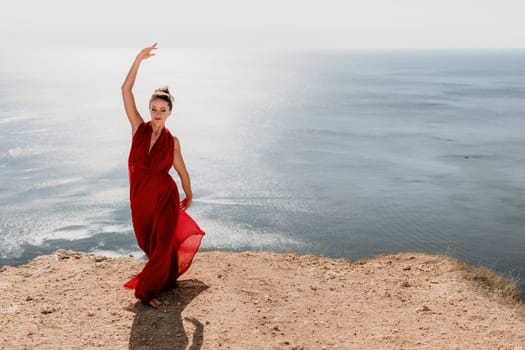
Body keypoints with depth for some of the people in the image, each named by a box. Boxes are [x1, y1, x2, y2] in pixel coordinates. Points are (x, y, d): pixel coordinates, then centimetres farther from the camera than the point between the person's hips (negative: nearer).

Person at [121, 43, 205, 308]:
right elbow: (126, 90, -11)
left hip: (165, 197, -2)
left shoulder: (172, 141, -4)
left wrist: (188, 196, 18)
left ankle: (147, 290, 15)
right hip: (140, 197, 2)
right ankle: (167, 276, 44)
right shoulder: (139, 128, -4)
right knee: (148, 244, 16)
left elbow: (182, 171, 9)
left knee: (162, 245, -1)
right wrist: (138, 60, -16)